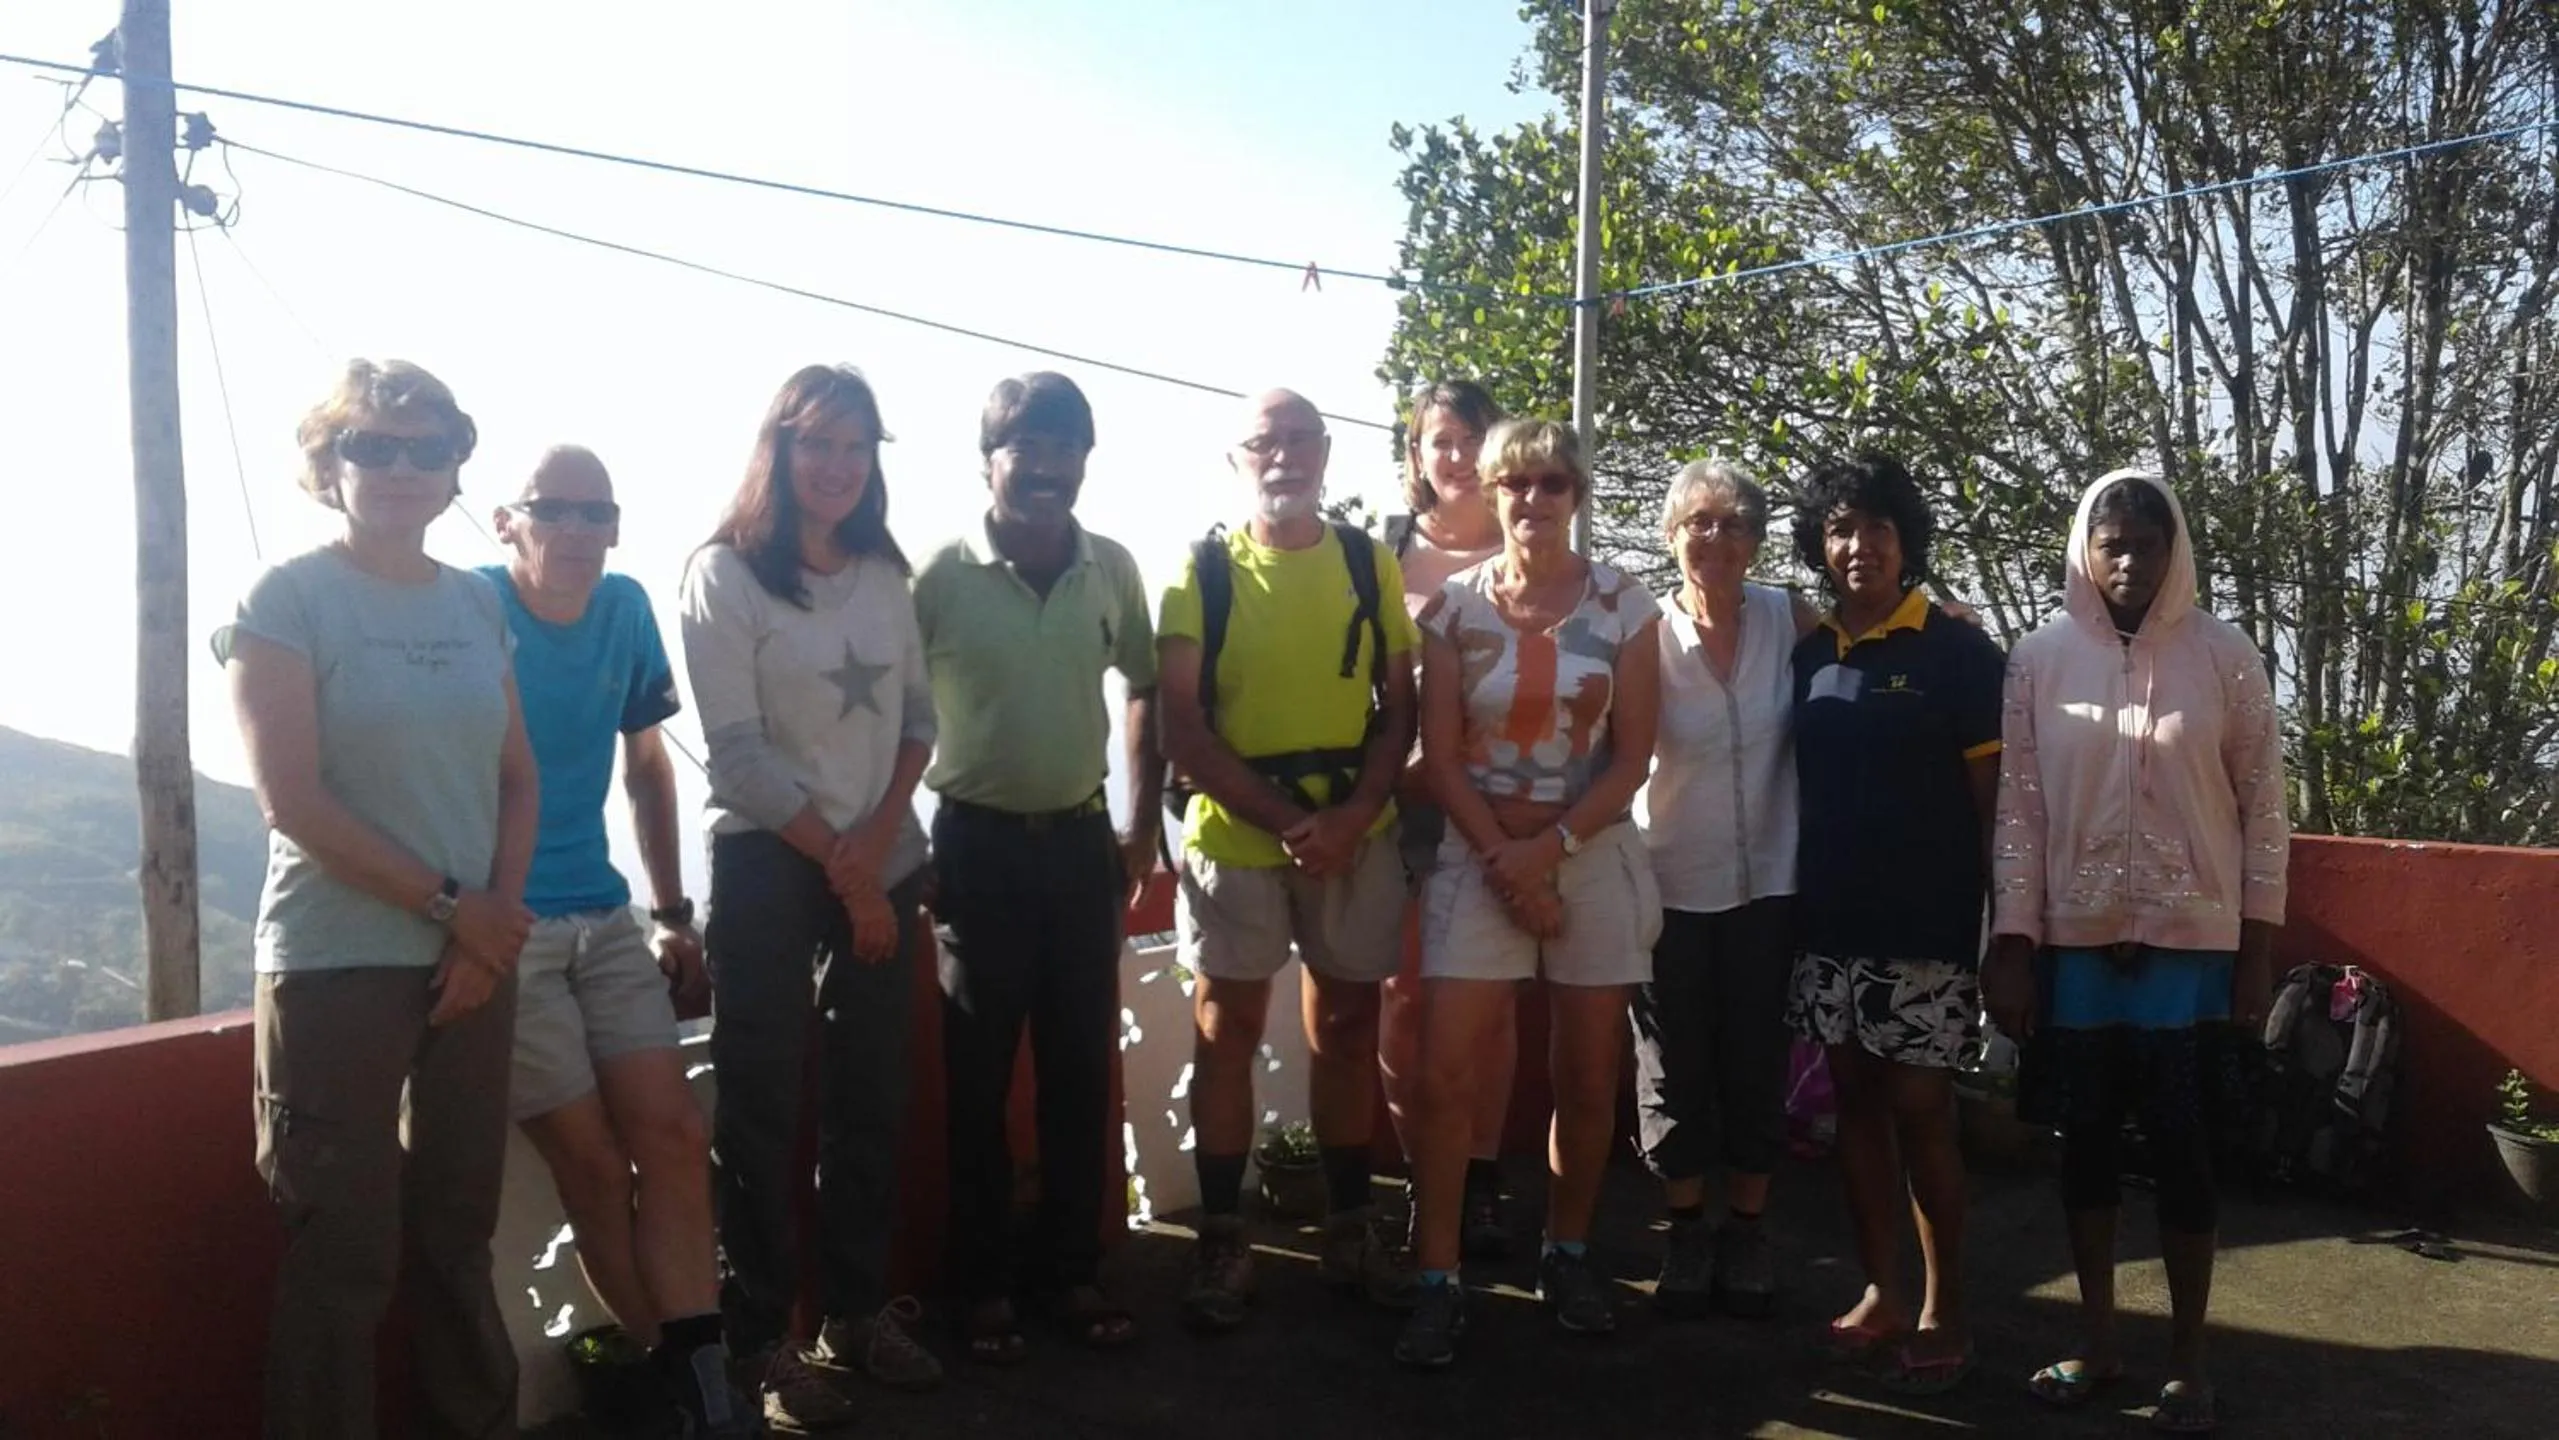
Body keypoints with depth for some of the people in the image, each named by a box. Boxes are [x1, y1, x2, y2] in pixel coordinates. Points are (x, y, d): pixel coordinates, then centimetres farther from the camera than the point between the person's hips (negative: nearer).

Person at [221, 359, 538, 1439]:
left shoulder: (476, 603, 9)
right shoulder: (286, 600, -5)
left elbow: (519, 777, 10)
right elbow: (292, 799, -12)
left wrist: (497, 918, -3)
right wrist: (446, 903, -11)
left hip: (475, 960, 5)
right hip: (335, 967, -4)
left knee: (458, 1231, 13)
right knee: (344, 1250, 1)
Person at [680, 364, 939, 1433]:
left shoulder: (884, 572, 8)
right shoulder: (724, 574, -7)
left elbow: (918, 714, 9)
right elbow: (738, 755, -11)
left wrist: (880, 836, -7)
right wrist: (840, 865, -9)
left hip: (886, 864, 5)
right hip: (770, 865, -5)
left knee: (873, 1093, 10)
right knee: (762, 1101, 1)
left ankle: (858, 1311, 23)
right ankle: (763, 1339, 12)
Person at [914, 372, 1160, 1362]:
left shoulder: (1113, 570, 1)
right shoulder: (941, 575, -9)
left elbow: (1148, 691, 12)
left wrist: (1144, 828, 8)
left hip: (1081, 840, 3)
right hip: (979, 843, -3)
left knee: (1082, 1065, 10)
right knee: (979, 1072, 7)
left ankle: (1071, 1269, 24)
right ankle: (982, 1283, 20)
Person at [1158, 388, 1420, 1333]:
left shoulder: (1370, 565, 5)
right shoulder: (1202, 573, -1)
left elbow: (1399, 710, 5)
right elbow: (1182, 731, -5)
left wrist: (1353, 814, -11)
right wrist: (1284, 820, -14)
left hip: (1357, 835, 2)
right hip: (1233, 837, -2)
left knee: (1346, 1026, 10)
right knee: (1226, 1031, 4)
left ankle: (1352, 1226, 23)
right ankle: (1222, 1240, 14)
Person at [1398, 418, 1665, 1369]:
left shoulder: (1624, 606, 0)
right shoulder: (1454, 607, 0)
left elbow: (1632, 756, -3)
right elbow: (1441, 756, -2)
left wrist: (1550, 849, -13)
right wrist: (1504, 861, -11)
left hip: (1594, 855, 1)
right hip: (1480, 857, 0)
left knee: (1587, 1080, 8)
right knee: (1446, 1078, -6)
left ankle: (1567, 1256, 27)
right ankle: (1439, 1281, 4)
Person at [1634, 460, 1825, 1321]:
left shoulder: (1787, 619, -3)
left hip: (1767, 883, 1)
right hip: (1670, 885, -1)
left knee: (1756, 1064, 10)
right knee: (1675, 1067, 8)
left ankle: (1746, 1230, 27)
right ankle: (1686, 1232, 24)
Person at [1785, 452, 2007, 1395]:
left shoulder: (1957, 651, -4)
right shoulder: (1808, 656, 9)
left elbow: (1992, 796, -5)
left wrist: (2003, 923, -7)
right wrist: (1792, 898, 6)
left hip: (1925, 926, -5)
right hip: (1828, 922, 5)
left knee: (1918, 1109, -1)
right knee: (1856, 1101, 10)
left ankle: (1945, 1314, 13)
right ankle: (1881, 1293, 22)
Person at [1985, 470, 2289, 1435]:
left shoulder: (2225, 657, -3)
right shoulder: (2041, 659, 0)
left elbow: (2262, 805, 0)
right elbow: (2019, 805, 0)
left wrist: (2258, 950, -2)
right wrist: (2010, 944, -4)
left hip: (2190, 943, -1)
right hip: (2075, 941, 2)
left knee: (2182, 1147, 4)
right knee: (2086, 1138, 10)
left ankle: (2186, 1359, 19)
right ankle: (2097, 1343, 25)